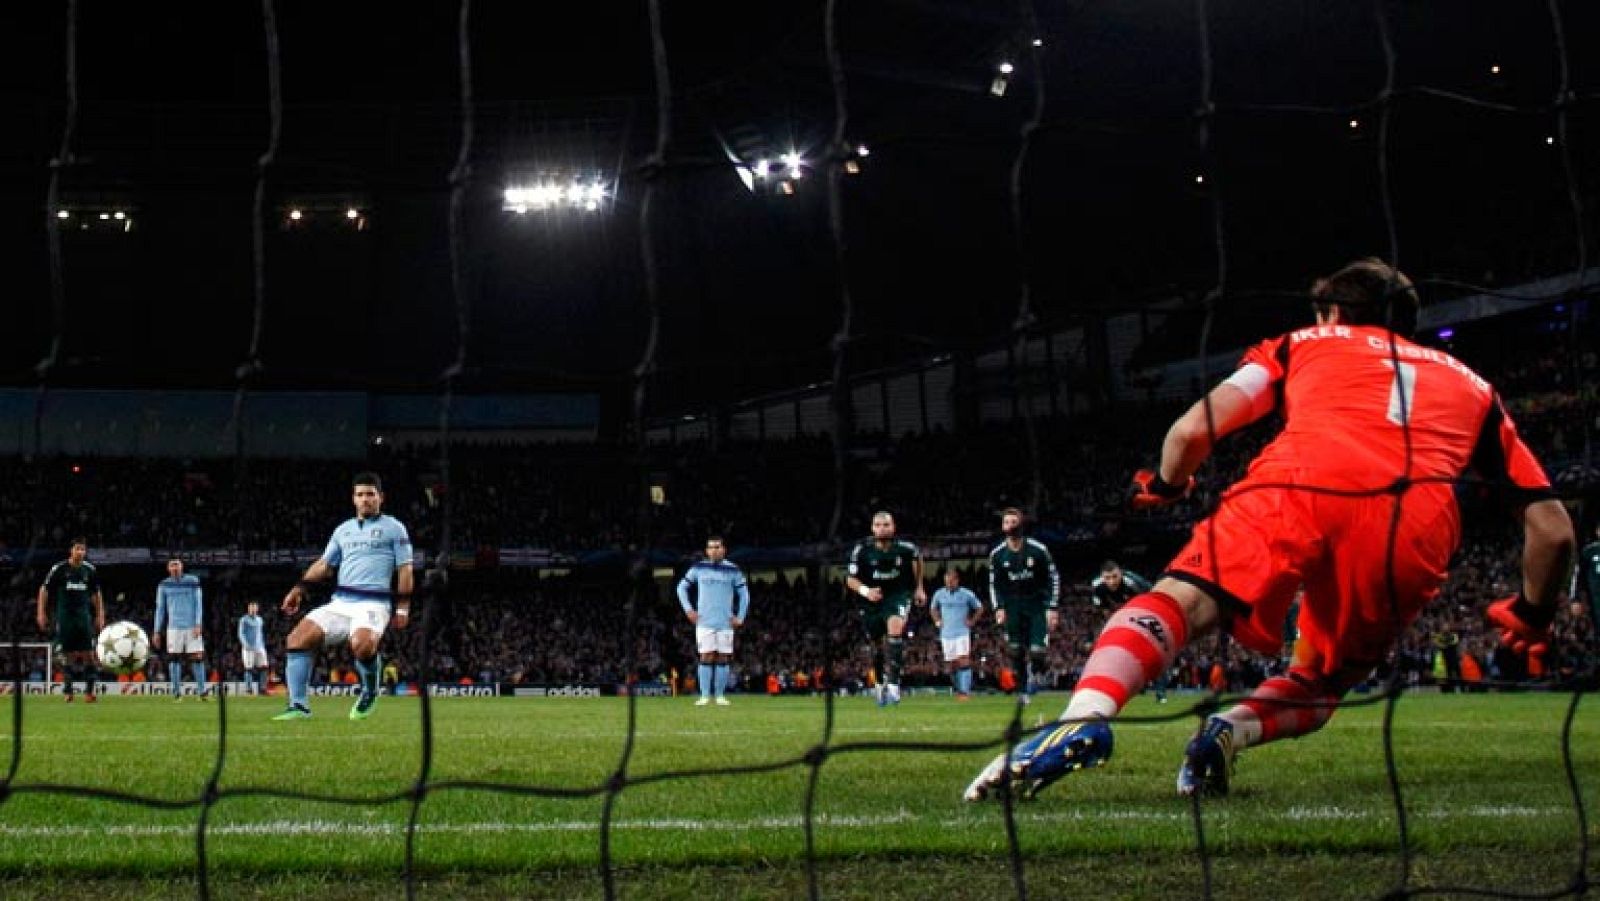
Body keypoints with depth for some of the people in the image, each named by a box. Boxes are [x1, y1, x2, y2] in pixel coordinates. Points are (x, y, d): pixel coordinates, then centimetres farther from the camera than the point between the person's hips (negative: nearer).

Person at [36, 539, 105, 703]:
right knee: (69, 655, 1)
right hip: (64, 615, -1)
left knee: (88, 654, -10)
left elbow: (96, 594, 17)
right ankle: (68, 691, 11)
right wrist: (41, 612, 0)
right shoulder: (59, 569, -2)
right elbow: (44, 590, 4)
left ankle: (89, 691, -10)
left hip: (83, 615, 1)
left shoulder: (89, 570, 6)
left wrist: (100, 615, 14)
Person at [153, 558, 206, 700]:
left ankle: (201, 691, 0)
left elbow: (198, 604, 1)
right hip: (174, 627, 1)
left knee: (197, 657, -6)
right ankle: (176, 692, 4)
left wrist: (198, 625, -9)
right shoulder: (164, 585, 6)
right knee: (174, 658, -3)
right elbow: (159, 609, 9)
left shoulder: (193, 581, 3)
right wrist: (157, 631, 6)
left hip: (192, 627, -1)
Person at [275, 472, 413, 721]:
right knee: (299, 637, -15)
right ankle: (298, 705, -16)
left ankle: (370, 691, -6)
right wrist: (299, 589, 12)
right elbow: (324, 564, 24)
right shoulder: (343, 529, 22)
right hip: (339, 603, 5)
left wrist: (403, 607, -4)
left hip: (373, 604, -5)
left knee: (362, 644, -35)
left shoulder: (393, 528, 8)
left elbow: (405, 569, 4)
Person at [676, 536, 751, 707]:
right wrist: (688, 609, 4)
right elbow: (681, 587, 13)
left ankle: (720, 695, 5)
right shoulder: (698, 568, 4)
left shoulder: (733, 570, 3)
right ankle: (705, 695, -6)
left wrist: (740, 617, 3)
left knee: (723, 658, 0)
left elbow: (744, 593, 11)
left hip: (726, 622, 1)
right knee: (706, 657, -6)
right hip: (705, 622, -1)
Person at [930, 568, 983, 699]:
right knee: (951, 665, 6)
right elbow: (934, 609, 24)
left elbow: (979, 608, 11)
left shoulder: (966, 594, -2)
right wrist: (937, 621, 10)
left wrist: (972, 621, 1)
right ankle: (958, 690, 19)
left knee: (964, 661, -15)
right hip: (946, 634, 3)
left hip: (962, 633, -3)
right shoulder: (939, 594, 5)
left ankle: (965, 691, -18)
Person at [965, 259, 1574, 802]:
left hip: (1300, 487, -2)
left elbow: (1193, 429, 17)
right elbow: (1553, 528, 30)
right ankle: (1233, 729, -9)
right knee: (1318, 687, 22)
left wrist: (1164, 487, 38)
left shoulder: (1304, 344, 31)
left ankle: (1087, 715, -38)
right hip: (1416, 534, 2)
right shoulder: (1472, 385, 37)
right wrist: (1532, 616, 46)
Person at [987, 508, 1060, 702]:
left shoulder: (1038, 550, -10)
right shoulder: (997, 554, -2)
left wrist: (1052, 608, -7)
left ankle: (1038, 672, 19)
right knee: (1016, 650, -3)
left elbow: (1054, 577, -3)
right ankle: (1024, 691, 8)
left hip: (1037, 604, -3)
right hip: (1013, 605, 3)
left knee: (1037, 650, -13)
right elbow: (994, 584, 9)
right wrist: (999, 608, -4)